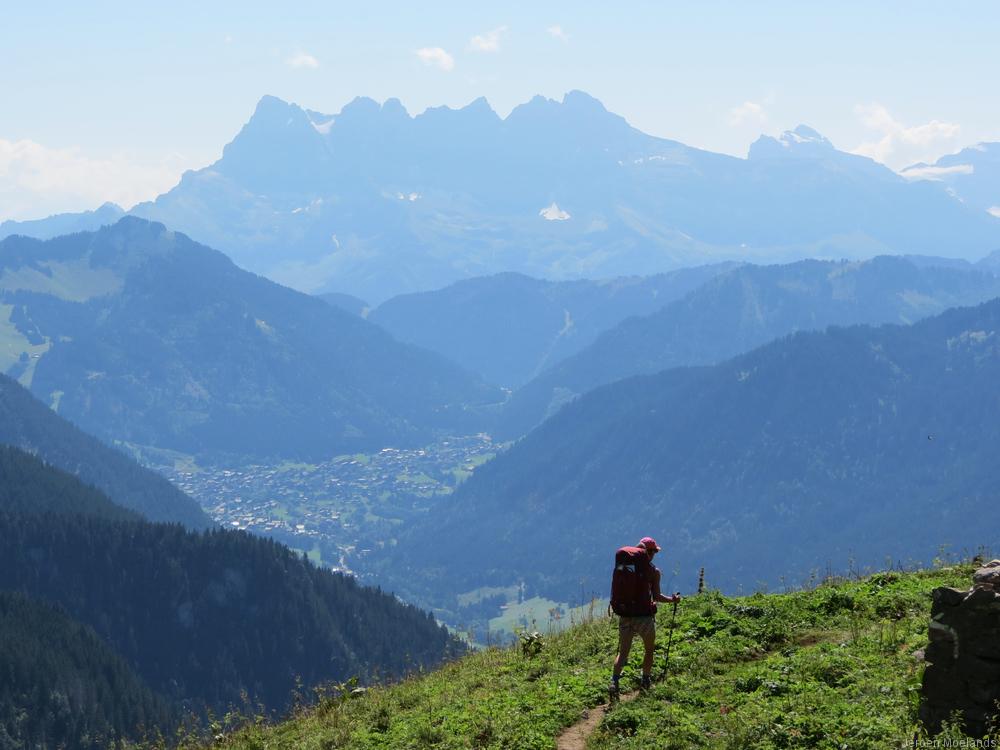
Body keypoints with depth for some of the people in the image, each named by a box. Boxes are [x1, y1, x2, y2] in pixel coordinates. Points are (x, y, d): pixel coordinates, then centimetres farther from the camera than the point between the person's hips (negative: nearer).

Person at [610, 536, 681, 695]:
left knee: (623, 651, 6)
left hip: (625, 615, 3)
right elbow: (656, 596, -12)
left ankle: (614, 681, -13)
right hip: (644, 616, -3)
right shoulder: (653, 571, -9)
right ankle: (646, 681, 28)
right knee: (649, 650, 21)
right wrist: (672, 600, 3)